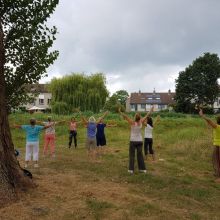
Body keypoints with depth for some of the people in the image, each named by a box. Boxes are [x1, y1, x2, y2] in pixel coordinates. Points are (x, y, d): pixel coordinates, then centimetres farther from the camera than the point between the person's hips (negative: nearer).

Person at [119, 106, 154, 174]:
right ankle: (142, 169, 15)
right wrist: (151, 110, 18)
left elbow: (125, 117, -21)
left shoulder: (132, 122, -14)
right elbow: (146, 115, 7)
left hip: (133, 141, -3)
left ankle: (131, 169, 3)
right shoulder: (141, 122, -5)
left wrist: (120, 112, -21)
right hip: (140, 141, 3)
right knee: (140, 155, 11)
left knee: (132, 155, 3)